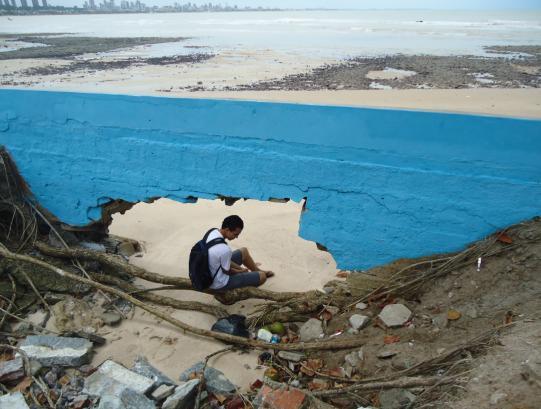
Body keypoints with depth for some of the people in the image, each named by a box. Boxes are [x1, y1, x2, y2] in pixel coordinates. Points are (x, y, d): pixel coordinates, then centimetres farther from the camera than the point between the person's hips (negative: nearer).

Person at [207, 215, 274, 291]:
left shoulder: (213, 232, -9)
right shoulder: (224, 249, -35)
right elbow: (227, 271, -18)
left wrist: (240, 268, 7)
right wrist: (241, 270, 2)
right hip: (220, 284, -9)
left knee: (244, 251, 22)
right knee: (262, 276, -4)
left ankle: (256, 271, 44)